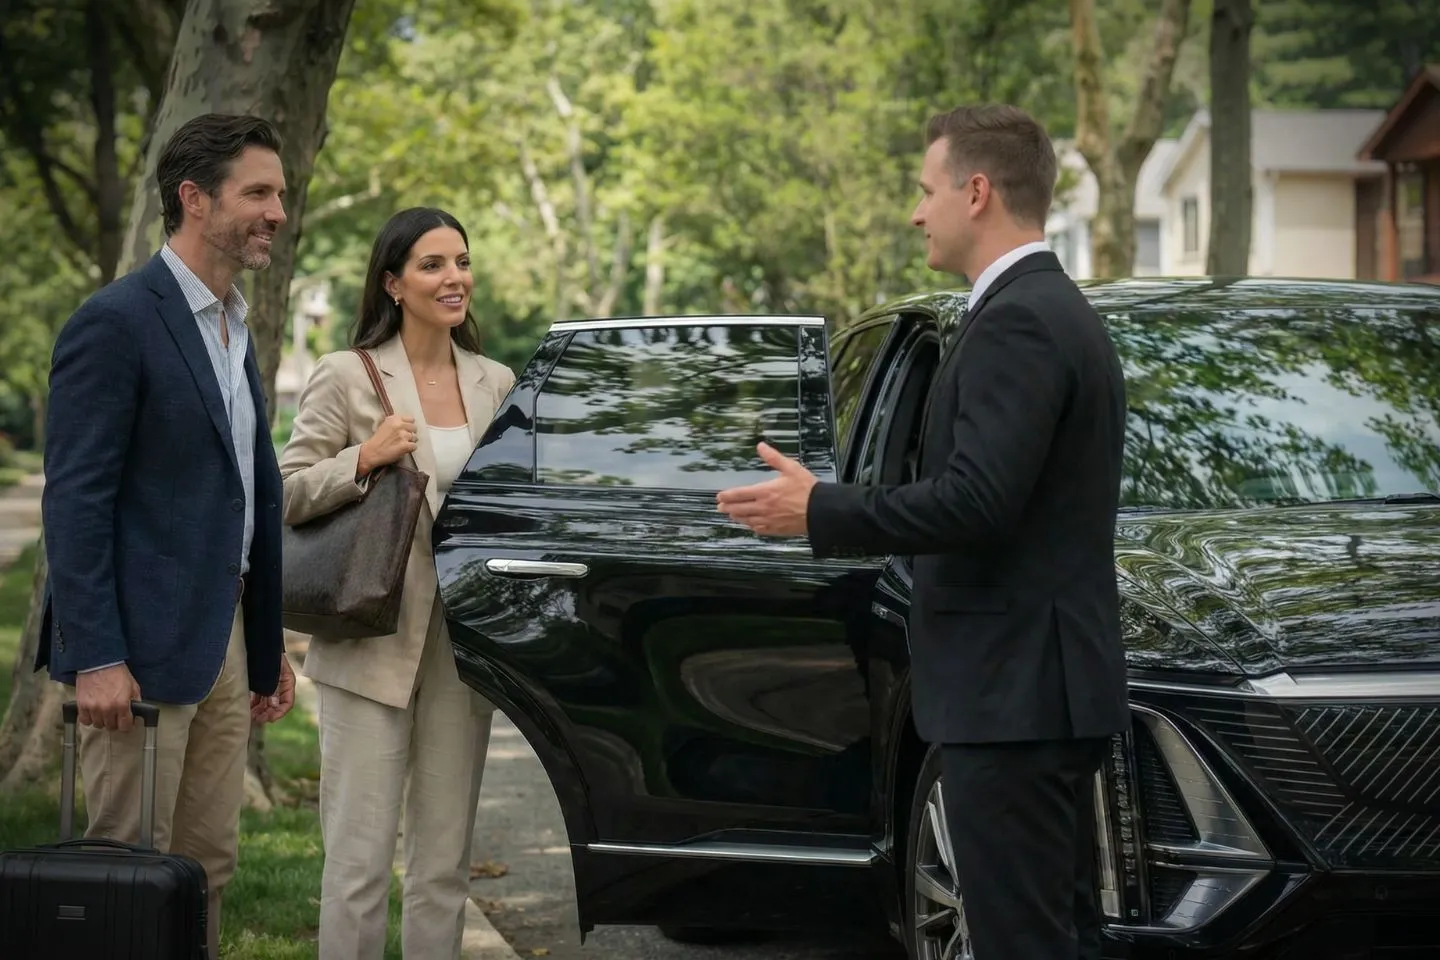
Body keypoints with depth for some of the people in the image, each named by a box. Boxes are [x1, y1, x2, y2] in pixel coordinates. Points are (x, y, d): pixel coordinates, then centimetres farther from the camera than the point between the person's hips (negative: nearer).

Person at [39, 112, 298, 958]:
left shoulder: (235, 330, 16)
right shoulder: (117, 324, -12)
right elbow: (76, 501, -16)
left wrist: (268, 645, 19)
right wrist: (94, 658, -21)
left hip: (223, 641, 9)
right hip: (144, 645, -8)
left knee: (208, 868, 11)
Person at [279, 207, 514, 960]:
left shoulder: (495, 383, 11)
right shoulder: (346, 376, -3)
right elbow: (286, 496, -5)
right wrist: (364, 458, -19)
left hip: (464, 644, 5)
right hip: (373, 645, -4)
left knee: (444, 863, 9)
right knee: (360, 861, -5)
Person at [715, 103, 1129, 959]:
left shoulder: (1018, 322, -16)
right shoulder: (1056, 309, 17)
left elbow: (975, 502, -24)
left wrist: (820, 511, -13)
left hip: (1013, 690, -11)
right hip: (1047, 685, 11)